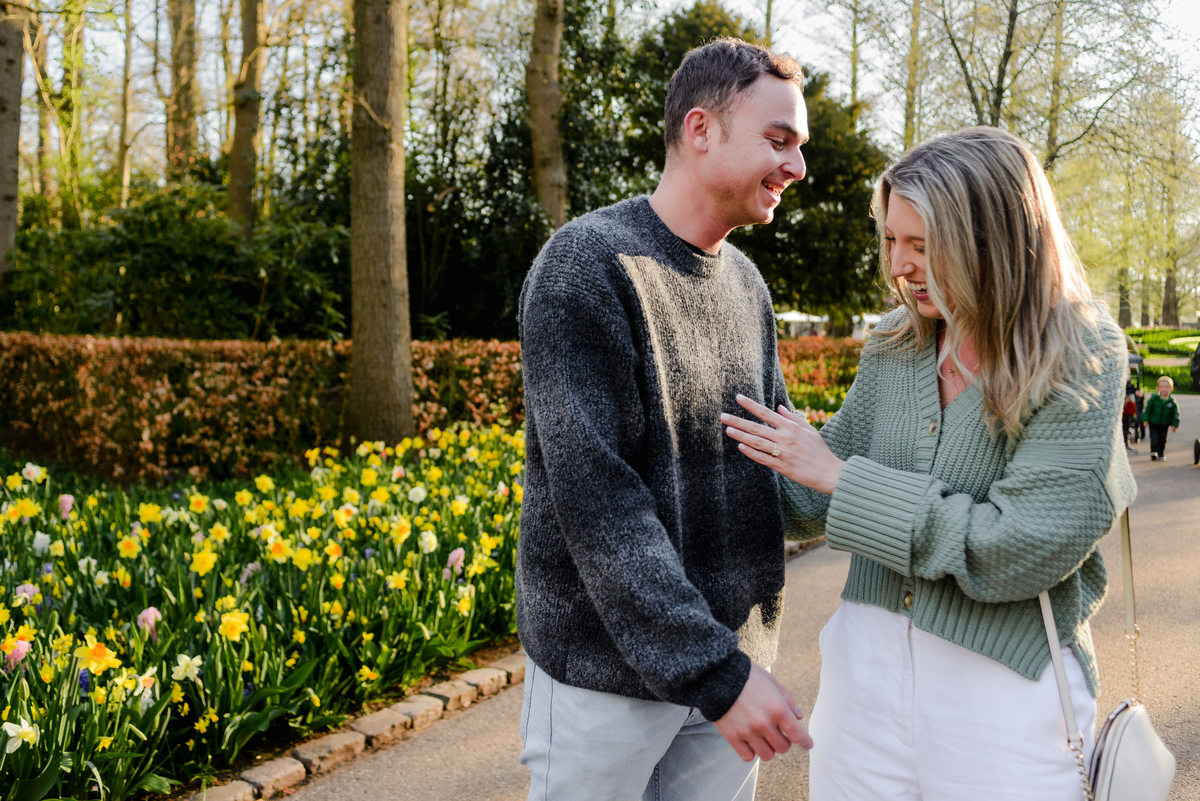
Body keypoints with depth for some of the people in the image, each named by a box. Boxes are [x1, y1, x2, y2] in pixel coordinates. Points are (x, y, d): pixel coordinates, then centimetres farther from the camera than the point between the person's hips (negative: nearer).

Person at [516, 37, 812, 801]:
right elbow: (595, 496, -22)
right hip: (608, 666, -6)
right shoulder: (587, 266, -16)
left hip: (730, 655, 6)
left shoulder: (746, 281, 8)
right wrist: (715, 672, -24)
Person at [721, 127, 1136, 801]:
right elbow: (825, 500, 12)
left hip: (1004, 681, -4)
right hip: (868, 658, 5)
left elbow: (1019, 550, -21)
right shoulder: (895, 344, 2)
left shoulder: (1081, 361, -13)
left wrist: (838, 475, -17)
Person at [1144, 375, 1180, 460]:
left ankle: (1160, 454, 23)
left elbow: (1175, 414, 1)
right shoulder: (1153, 398, -8)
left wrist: (1174, 424, -6)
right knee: (1154, 439, -11)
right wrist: (1146, 420, -7)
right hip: (1153, 424, -2)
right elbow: (1147, 409, -2)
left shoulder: (1172, 402, -5)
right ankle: (1153, 453, -5)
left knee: (1162, 440, 9)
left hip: (1164, 425, 2)